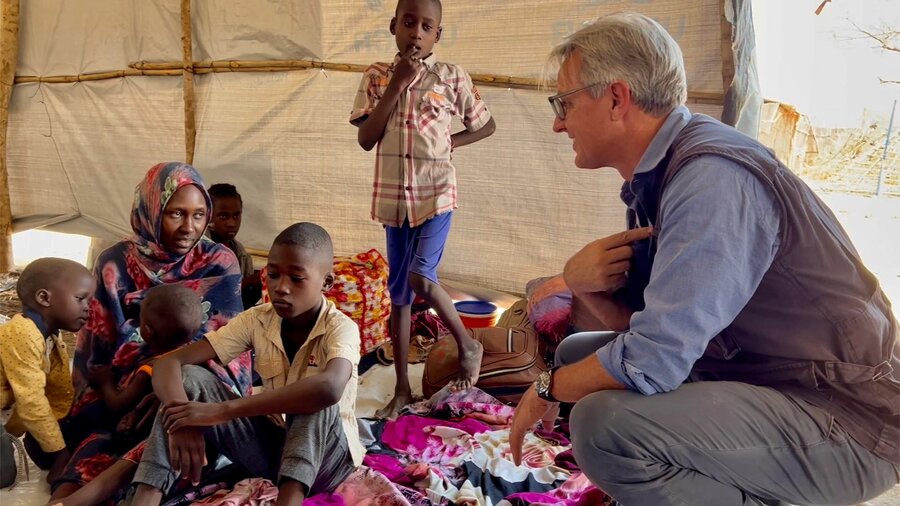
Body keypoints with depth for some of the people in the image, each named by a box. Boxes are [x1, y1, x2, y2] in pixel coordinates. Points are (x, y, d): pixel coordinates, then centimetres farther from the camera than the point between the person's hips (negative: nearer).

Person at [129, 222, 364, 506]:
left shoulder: (341, 328, -22)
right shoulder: (257, 320, -8)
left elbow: (329, 388, -46)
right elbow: (171, 362, -14)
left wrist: (221, 411, -44)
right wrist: (182, 420, -36)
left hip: (325, 457, -4)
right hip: (270, 444, 4)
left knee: (317, 398, -36)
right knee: (190, 378, -15)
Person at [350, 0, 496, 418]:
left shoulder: (452, 77, -3)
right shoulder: (377, 77, 2)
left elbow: (486, 126, 9)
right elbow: (366, 139, -9)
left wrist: (449, 142, -5)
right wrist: (396, 83, -13)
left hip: (436, 194, -3)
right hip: (393, 198, 3)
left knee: (420, 277, -20)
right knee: (398, 293, 9)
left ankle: (467, 345, 8)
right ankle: (402, 388, 21)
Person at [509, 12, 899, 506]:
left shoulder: (711, 177, -24)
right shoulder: (656, 174, 5)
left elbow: (652, 360, -27)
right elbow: (639, 318, 9)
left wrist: (547, 388, -9)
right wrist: (586, 280, -12)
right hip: (753, 376, 9)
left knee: (605, 422, -28)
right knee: (578, 353, 11)